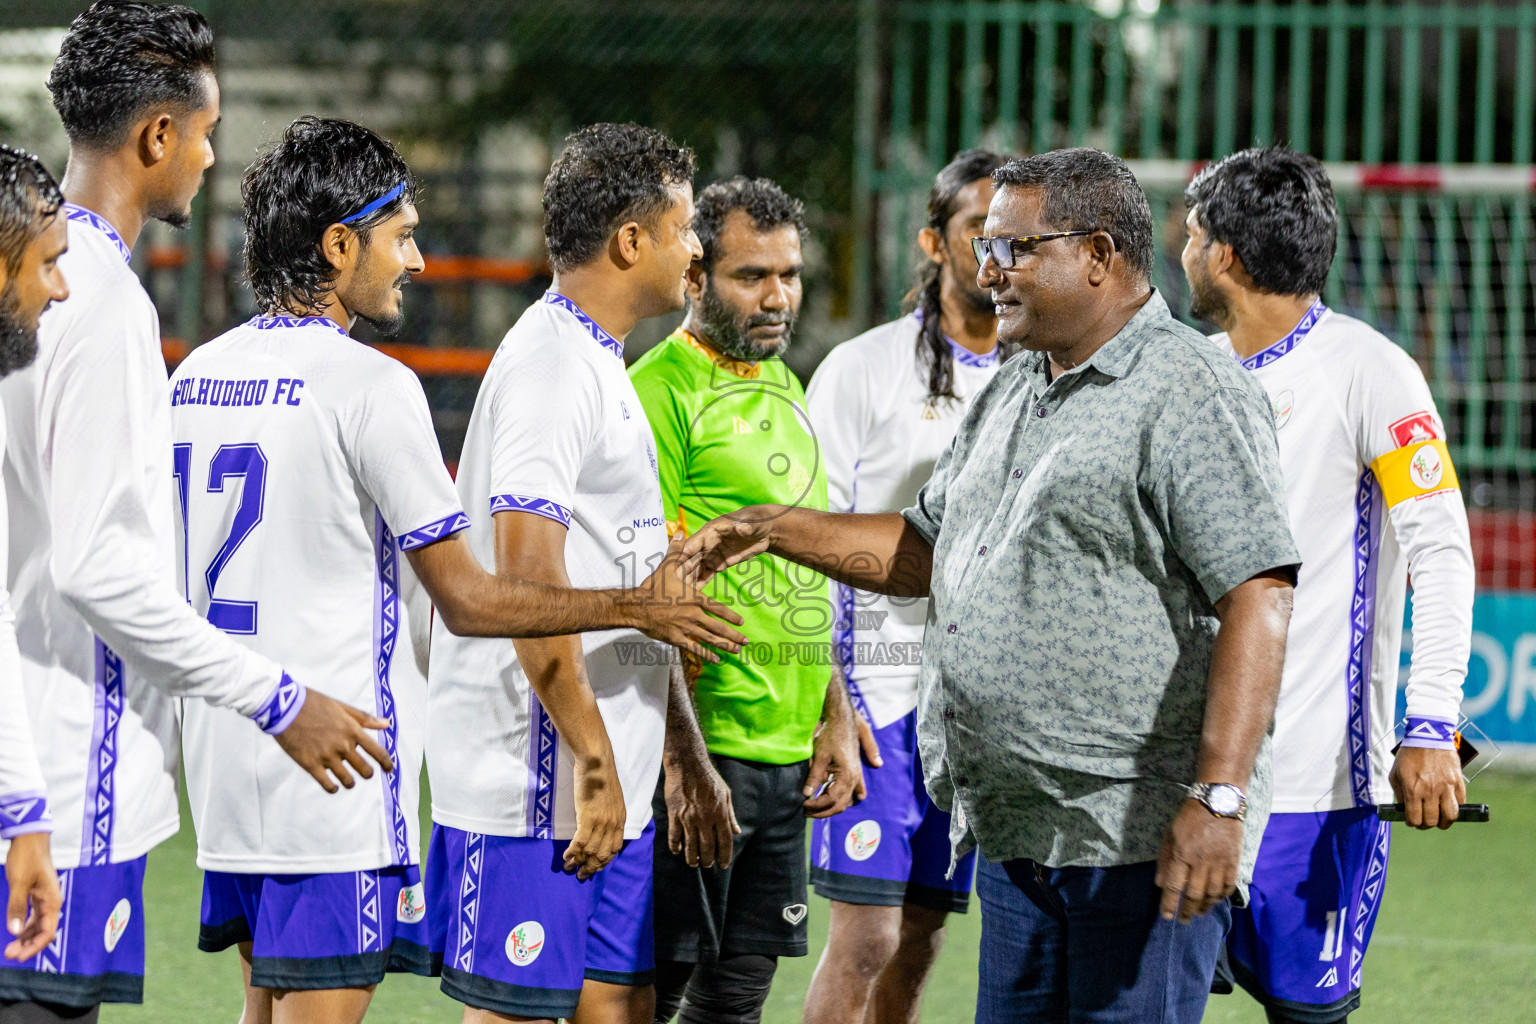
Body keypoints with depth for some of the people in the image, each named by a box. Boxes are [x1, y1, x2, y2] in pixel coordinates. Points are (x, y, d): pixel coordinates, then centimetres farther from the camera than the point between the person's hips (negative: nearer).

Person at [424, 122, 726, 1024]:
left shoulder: (597, 364, 18)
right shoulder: (551, 366, -15)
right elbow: (527, 581, -22)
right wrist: (594, 762, -20)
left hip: (606, 780, 10)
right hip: (540, 779, -10)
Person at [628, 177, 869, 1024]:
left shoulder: (782, 390, 17)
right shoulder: (663, 391, -10)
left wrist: (836, 718, 14)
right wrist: (687, 761, -20)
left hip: (788, 757, 8)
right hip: (700, 751, -8)